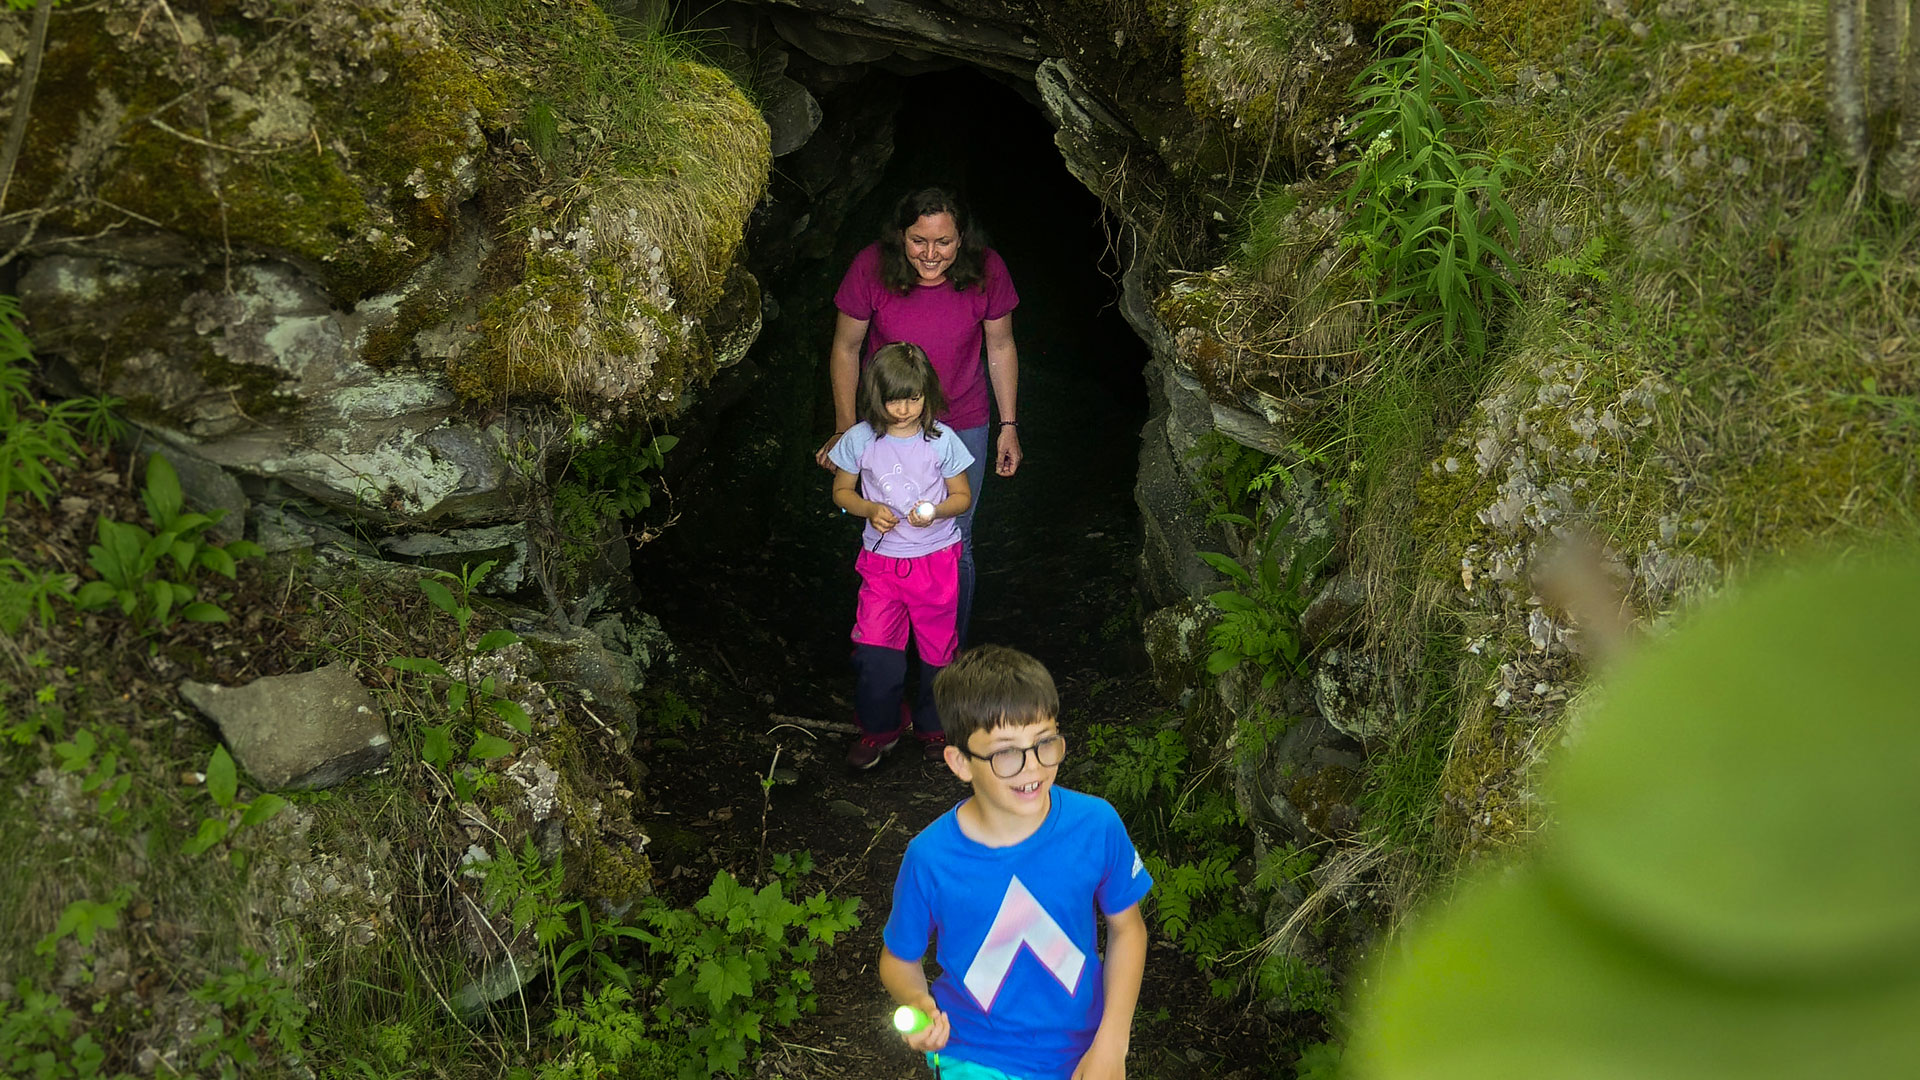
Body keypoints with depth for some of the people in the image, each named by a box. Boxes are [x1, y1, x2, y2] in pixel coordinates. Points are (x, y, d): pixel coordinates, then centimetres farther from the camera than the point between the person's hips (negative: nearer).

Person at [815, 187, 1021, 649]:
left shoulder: (986, 271, -20)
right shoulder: (871, 269, -22)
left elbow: (1001, 347, -3)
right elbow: (845, 349, -7)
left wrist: (1009, 426, 1)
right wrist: (845, 430, -5)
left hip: (962, 425, 0)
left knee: (955, 545, 11)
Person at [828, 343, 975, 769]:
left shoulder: (941, 439, -8)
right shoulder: (860, 440, -6)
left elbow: (963, 496, 2)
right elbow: (842, 491, 6)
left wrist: (935, 511, -19)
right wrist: (870, 510, -13)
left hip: (936, 556, 0)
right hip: (882, 559, 0)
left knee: (938, 646, 9)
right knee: (874, 649, -5)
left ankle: (933, 724, 31)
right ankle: (881, 726, 18)